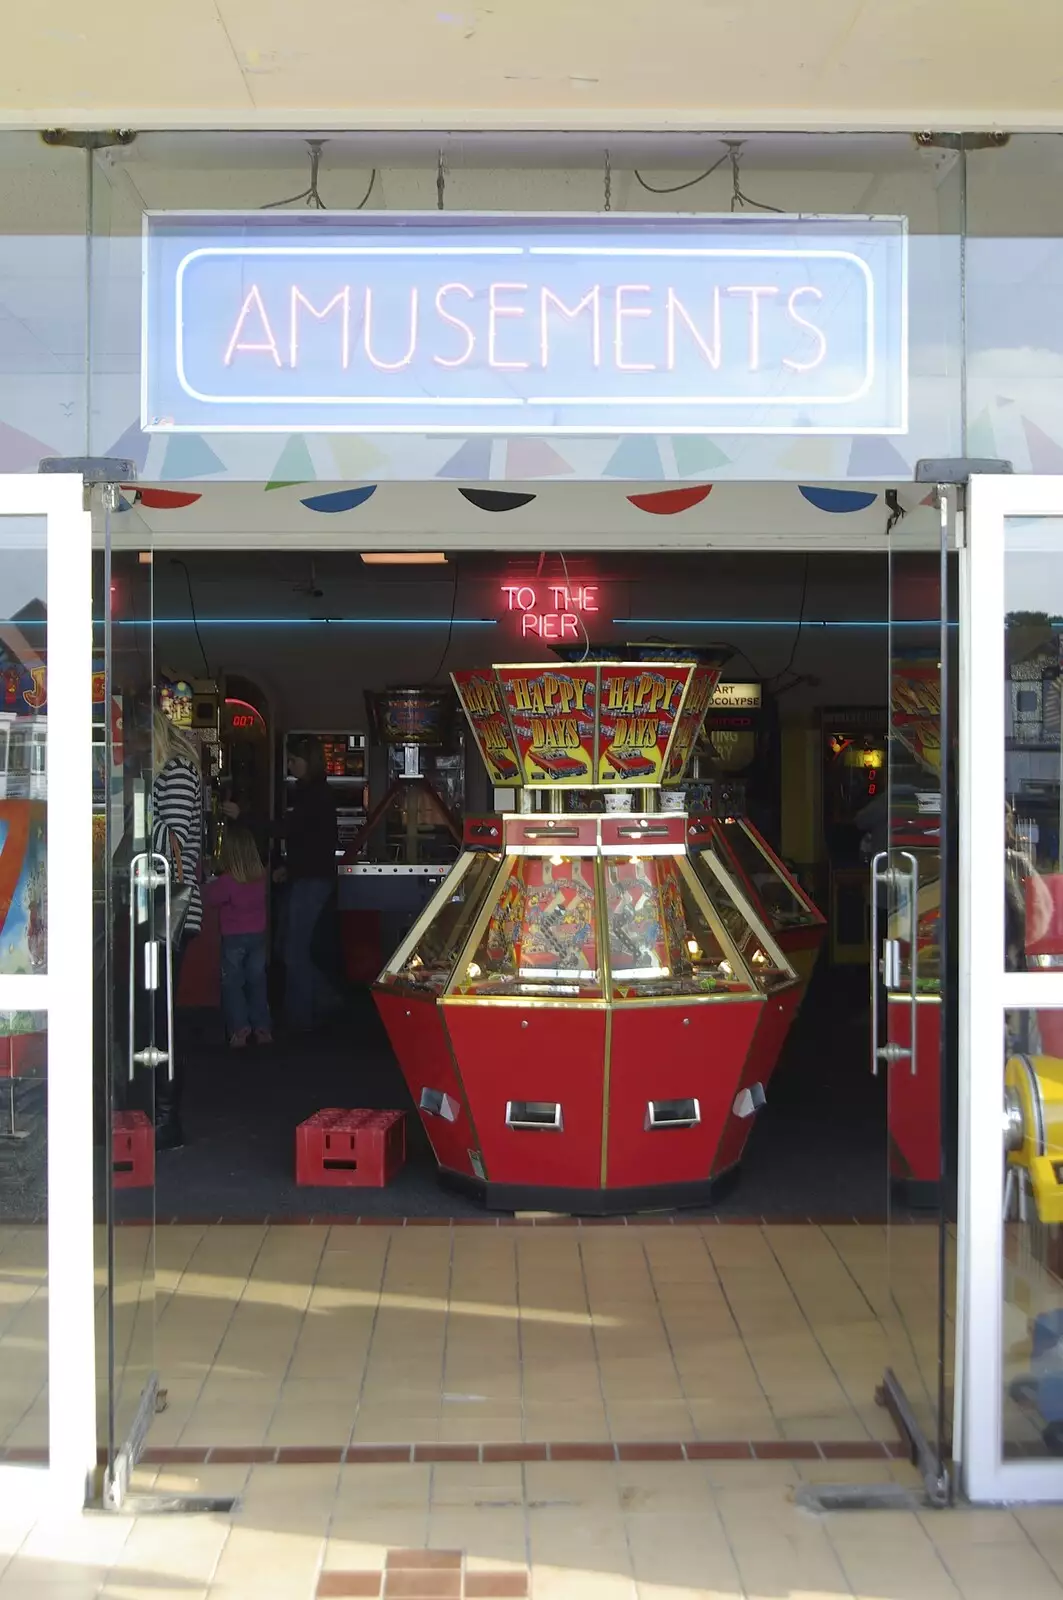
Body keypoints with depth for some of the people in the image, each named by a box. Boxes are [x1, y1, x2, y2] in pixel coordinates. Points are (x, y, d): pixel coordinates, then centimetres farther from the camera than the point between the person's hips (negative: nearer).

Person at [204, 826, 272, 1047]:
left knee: (232, 983, 5)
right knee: (257, 981, 13)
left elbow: (208, 898, -11)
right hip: (258, 934, 4)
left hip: (233, 937, -4)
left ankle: (239, 1027, -3)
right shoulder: (261, 877, -7)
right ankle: (262, 1027, 13)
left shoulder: (226, 881, -21)